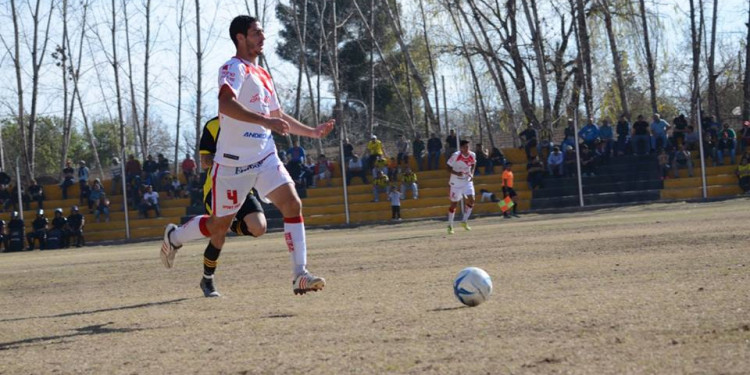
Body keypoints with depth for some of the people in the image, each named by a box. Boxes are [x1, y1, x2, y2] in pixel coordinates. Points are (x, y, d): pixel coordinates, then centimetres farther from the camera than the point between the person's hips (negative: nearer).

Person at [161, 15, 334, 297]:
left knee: (293, 204, -14)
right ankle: (174, 236, 34)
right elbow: (225, 104, -31)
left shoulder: (263, 75, 15)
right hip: (233, 161, -6)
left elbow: (278, 117, 27)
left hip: (265, 158, 7)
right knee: (221, 224, 5)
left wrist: (313, 132, 18)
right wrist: (265, 121, -38)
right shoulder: (234, 68, -12)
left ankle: (300, 275, -17)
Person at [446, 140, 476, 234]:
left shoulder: (472, 155, -6)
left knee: (471, 200, -13)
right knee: (454, 204, 3)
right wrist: (456, 173, -30)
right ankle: (450, 225, 16)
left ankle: (465, 221, 4)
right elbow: (449, 168, -12)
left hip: (467, 181, 3)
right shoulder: (455, 155, -19)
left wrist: (472, 174, -2)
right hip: (456, 183, -3)